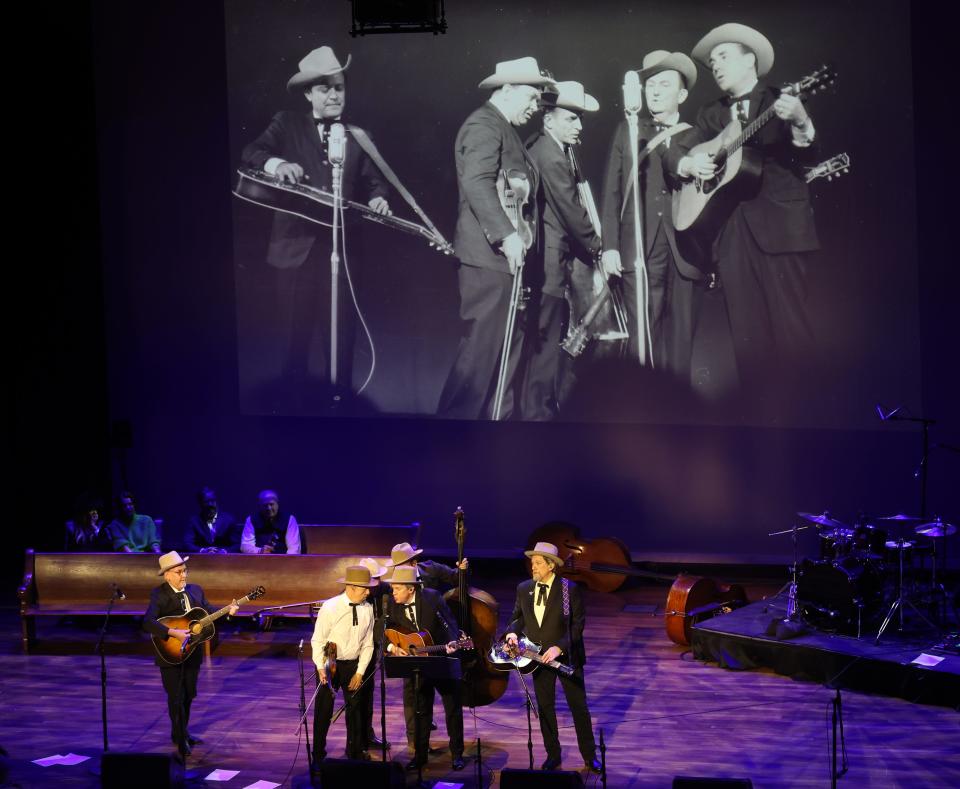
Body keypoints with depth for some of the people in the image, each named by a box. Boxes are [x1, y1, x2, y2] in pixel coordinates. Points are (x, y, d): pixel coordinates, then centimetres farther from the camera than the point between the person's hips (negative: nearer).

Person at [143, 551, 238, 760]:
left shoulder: (195, 590, 4)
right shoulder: (159, 594, -15)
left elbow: (209, 611, 6)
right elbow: (148, 623, -26)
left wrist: (228, 611, -12)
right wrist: (174, 633, -33)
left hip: (192, 652, 6)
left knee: (188, 695, 16)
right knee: (176, 698, 0)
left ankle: (181, 733, 34)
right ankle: (181, 741, 10)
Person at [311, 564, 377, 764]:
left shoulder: (367, 609, -6)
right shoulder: (330, 608, -18)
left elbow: (367, 644, 2)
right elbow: (318, 640, -12)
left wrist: (360, 672, -2)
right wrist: (321, 668, -19)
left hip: (353, 665, 4)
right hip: (329, 664, -4)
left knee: (356, 708, 11)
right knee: (324, 710, 3)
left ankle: (356, 751, 27)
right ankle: (318, 754, 17)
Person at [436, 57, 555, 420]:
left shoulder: (505, 130, 22)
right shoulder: (484, 124, -10)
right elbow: (477, 183, -24)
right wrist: (507, 234, -30)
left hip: (505, 257, 10)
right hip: (489, 257, -10)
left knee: (506, 348, 11)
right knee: (482, 347, -10)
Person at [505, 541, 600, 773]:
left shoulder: (570, 589, -12)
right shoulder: (524, 589, 1)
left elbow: (578, 624, -12)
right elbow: (518, 616, 14)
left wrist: (560, 648, -22)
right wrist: (513, 631, -8)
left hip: (567, 656, -4)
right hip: (539, 657, 4)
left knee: (579, 706, 4)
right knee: (545, 708, 10)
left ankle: (589, 756, 16)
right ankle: (553, 755, 22)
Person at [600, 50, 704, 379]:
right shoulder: (628, 131, 13)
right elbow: (612, 191, 8)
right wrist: (610, 246, 0)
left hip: (685, 252, 0)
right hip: (639, 250, 0)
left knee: (680, 346, 1)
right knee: (641, 342, -6)